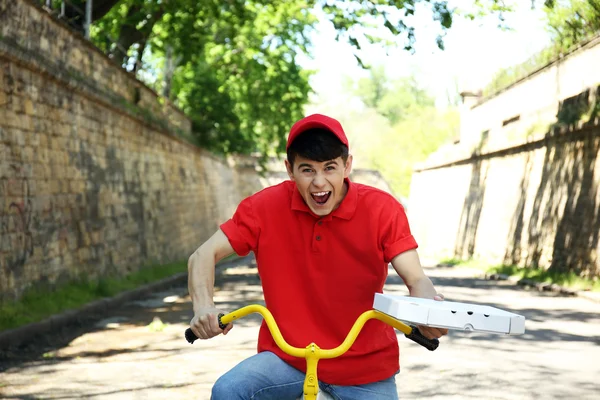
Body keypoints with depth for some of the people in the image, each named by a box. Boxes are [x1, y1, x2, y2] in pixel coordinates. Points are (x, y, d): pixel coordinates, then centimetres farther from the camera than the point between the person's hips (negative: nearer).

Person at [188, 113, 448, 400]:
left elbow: (416, 280, -18)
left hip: (363, 365, -1)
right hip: (289, 355, 1)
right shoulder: (266, 207, -11)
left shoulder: (382, 210, -13)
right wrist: (203, 306, -28)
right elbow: (204, 255, -7)